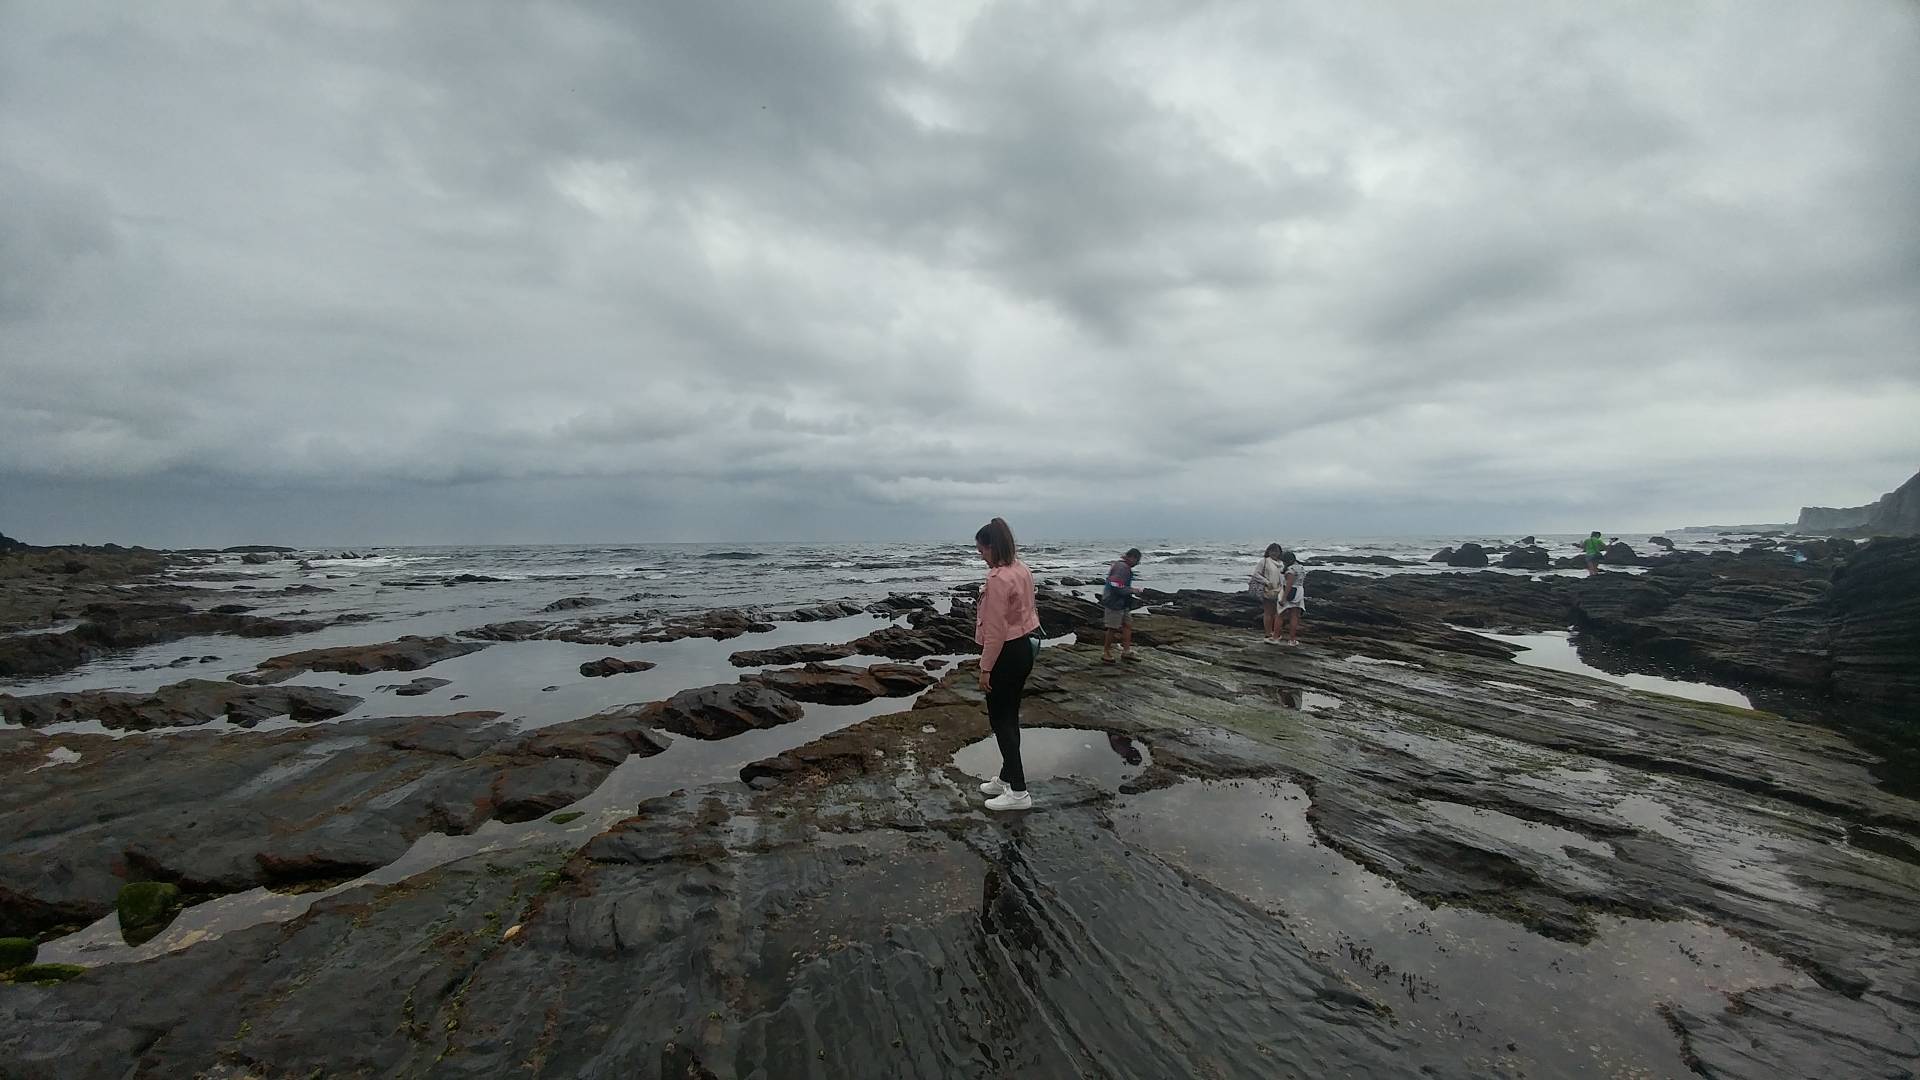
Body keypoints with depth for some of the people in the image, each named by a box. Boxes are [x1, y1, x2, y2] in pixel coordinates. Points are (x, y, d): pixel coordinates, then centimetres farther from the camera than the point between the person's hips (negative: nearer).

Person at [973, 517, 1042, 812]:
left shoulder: (998, 579, -23)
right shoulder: (1022, 569, 7)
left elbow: (995, 629, -22)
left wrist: (985, 668, -16)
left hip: (1008, 652, -10)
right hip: (1026, 646, 10)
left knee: (1000, 719, 1)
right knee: (1009, 715, 18)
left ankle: (1018, 792, 6)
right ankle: (1007, 778, 30)